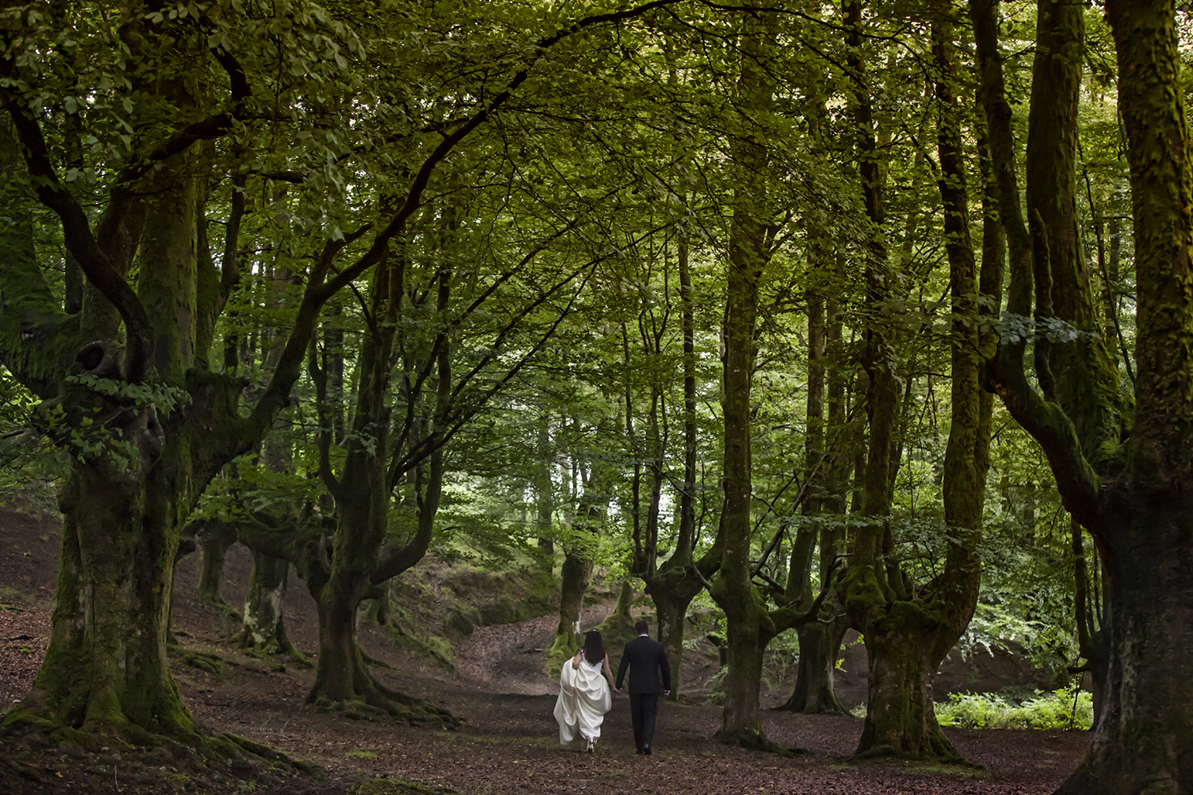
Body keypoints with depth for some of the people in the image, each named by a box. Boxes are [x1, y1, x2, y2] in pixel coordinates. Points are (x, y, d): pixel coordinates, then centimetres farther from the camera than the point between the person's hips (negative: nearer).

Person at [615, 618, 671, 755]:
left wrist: (618, 685, 5)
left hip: (635, 687, 0)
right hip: (652, 687, 0)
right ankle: (647, 742, -18)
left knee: (637, 717, 10)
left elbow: (623, 666, -4)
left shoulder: (630, 646, -4)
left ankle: (639, 747, 16)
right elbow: (665, 668, 4)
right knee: (650, 715, 4)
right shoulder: (658, 646, -1)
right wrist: (667, 687, 14)